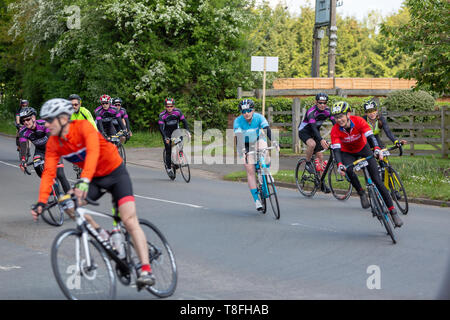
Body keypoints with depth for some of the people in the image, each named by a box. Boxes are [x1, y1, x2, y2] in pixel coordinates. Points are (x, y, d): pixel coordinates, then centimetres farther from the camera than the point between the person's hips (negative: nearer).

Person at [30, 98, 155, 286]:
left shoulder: (83, 127, -25)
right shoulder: (53, 144, -8)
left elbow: (93, 153, -40)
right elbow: (48, 172, -13)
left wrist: (84, 182, -54)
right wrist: (41, 203, -26)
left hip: (116, 174, -6)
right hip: (94, 179, 6)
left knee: (129, 220, -19)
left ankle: (146, 271, -19)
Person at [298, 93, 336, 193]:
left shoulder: (327, 111, -12)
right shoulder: (311, 111, -29)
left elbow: (335, 123, -20)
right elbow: (313, 126, -42)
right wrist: (321, 140, -55)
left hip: (315, 132, 6)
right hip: (304, 131, -5)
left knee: (320, 157, -1)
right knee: (312, 144, -38)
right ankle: (308, 163, -12)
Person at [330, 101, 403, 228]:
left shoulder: (359, 121, -27)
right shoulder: (335, 130, -26)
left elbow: (370, 136, -37)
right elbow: (336, 149, -33)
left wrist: (377, 149, -57)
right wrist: (339, 165, -51)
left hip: (363, 148, 0)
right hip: (348, 153, 0)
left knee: (377, 180, -10)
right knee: (348, 170, -36)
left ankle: (393, 212, -7)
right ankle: (361, 193, -10)